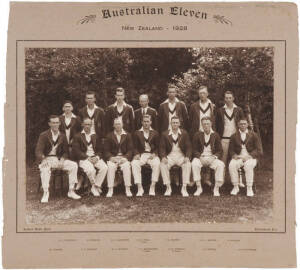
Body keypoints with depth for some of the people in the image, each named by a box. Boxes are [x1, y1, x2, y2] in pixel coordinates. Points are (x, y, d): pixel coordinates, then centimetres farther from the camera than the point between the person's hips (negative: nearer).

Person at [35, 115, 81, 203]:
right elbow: (38, 151, -10)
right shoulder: (43, 135, -2)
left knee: (74, 165, -17)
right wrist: (43, 159, -32)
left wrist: (62, 159, -12)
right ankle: (45, 193, -31)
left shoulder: (62, 136, 10)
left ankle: (71, 191, -11)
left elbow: (66, 152, 10)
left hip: (59, 159, 4)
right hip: (46, 159, -4)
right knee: (44, 169, -38)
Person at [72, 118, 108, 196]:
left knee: (104, 167, -26)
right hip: (83, 158, -3)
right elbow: (76, 151, -3)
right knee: (90, 169, -34)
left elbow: (100, 150, 14)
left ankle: (94, 188, -14)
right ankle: (97, 186, -8)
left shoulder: (95, 136, 21)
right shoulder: (78, 136, 9)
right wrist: (87, 157, -14)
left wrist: (97, 157, -9)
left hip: (95, 158, 3)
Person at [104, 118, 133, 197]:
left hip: (124, 157, 0)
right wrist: (111, 158, -14)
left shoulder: (127, 135, 11)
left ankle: (127, 189, -25)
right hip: (112, 157, 0)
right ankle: (110, 190, -26)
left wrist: (125, 158, -13)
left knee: (126, 166, -32)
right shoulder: (109, 136, 12)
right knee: (111, 167, -31)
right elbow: (107, 150, 6)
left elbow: (130, 150, 5)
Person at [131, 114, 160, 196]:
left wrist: (154, 154, -9)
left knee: (157, 163, -34)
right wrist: (137, 154, -9)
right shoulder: (137, 133, 15)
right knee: (134, 163, -32)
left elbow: (157, 147, 11)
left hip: (152, 155, 0)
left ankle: (152, 188, -29)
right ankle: (139, 188, -27)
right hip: (141, 155, 1)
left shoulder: (155, 133, 14)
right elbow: (135, 147, 11)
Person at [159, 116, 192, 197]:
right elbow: (162, 148, 2)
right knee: (163, 164, -30)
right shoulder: (165, 134, 6)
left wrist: (187, 157, -15)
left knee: (187, 164, -31)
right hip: (170, 156, 0)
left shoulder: (184, 133, 6)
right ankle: (168, 188, -19)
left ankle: (184, 188, -23)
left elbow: (188, 147, 3)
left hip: (181, 156, 0)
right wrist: (163, 157, -17)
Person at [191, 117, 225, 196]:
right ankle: (199, 188, -24)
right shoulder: (197, 135, 7)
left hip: (212, 158, 0)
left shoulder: (215, 135, 8)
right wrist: (200, 157, -14)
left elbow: (220, 151, 6)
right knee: (194, 164, -33)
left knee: (220, 165, -30)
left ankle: (216, 189, -20)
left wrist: (214, 157, -13)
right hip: (200, 158, 0)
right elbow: (195, 150, 4)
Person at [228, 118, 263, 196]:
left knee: (248, 165, -36)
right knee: (232, 165, -30)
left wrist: (249, 156, -15)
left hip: (250, 158, -2)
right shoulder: (234, 136, 14)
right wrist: (234, 155, -12)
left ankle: (249, 188, -26)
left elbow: (259, 151, 1)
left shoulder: (253, 135, 7)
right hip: (238, 157, 2)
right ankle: (235, 187, -18)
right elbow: (231, 150, 11)